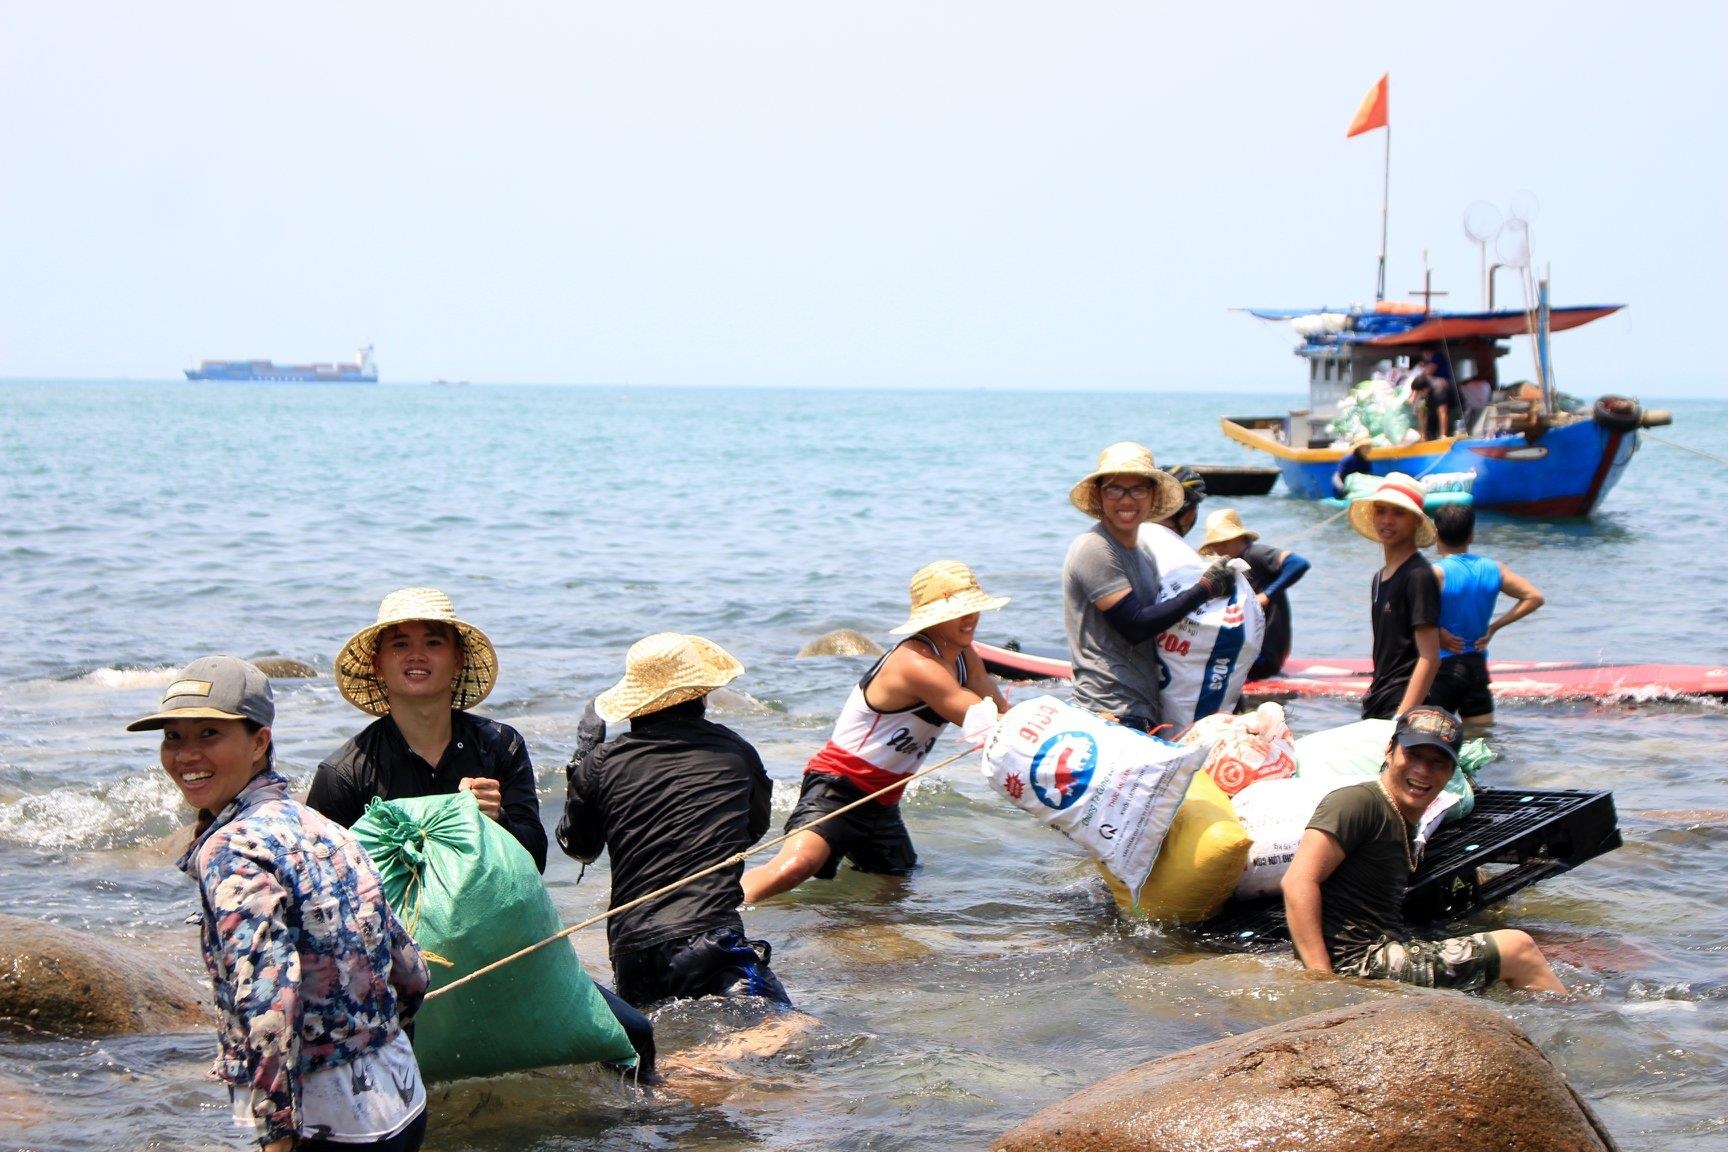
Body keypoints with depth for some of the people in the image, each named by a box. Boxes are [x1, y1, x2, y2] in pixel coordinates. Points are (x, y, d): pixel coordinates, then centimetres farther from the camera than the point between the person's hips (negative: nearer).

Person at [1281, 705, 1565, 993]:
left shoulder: (1405, 826, 18)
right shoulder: (1358, 802, -12)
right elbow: (1298, 882, -22)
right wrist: (1323, 980, -27)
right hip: (1357, 964, -10)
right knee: (1518, 948, -3)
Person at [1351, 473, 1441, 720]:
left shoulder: (1418, 576, -10)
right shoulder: (1379, 578, 17)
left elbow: (1429, 658, -16)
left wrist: (1401, 719, -23)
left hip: (1405, 705, -9)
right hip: (1377, 708, 9)